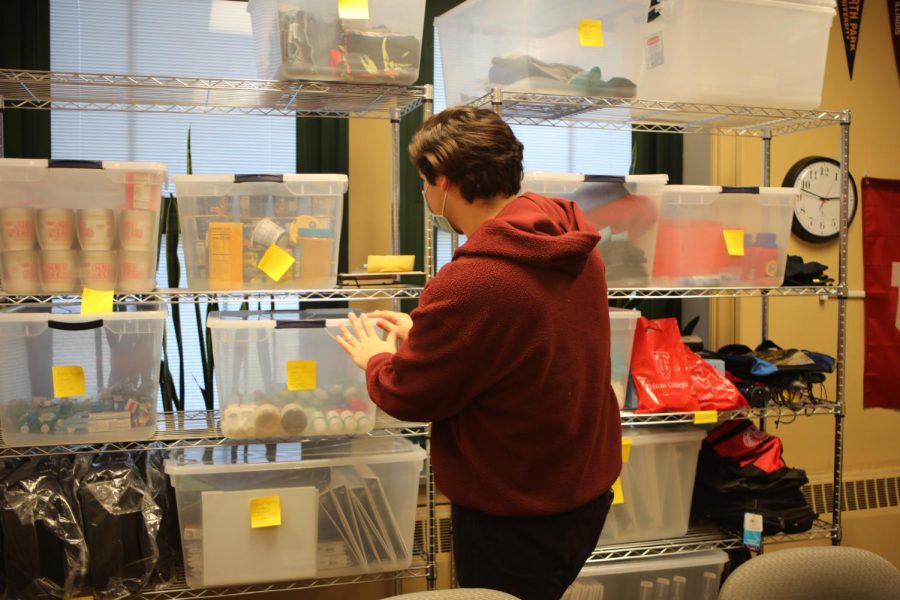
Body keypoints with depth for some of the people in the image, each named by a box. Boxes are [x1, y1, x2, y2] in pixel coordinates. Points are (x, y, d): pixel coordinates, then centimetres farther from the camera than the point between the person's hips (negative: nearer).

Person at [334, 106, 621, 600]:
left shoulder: (469, 284, -32)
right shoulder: (576, 248, -5)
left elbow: (408, 397, -16)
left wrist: (375, 360, 6)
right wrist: (423, 334, 15)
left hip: (513, 517, -7)